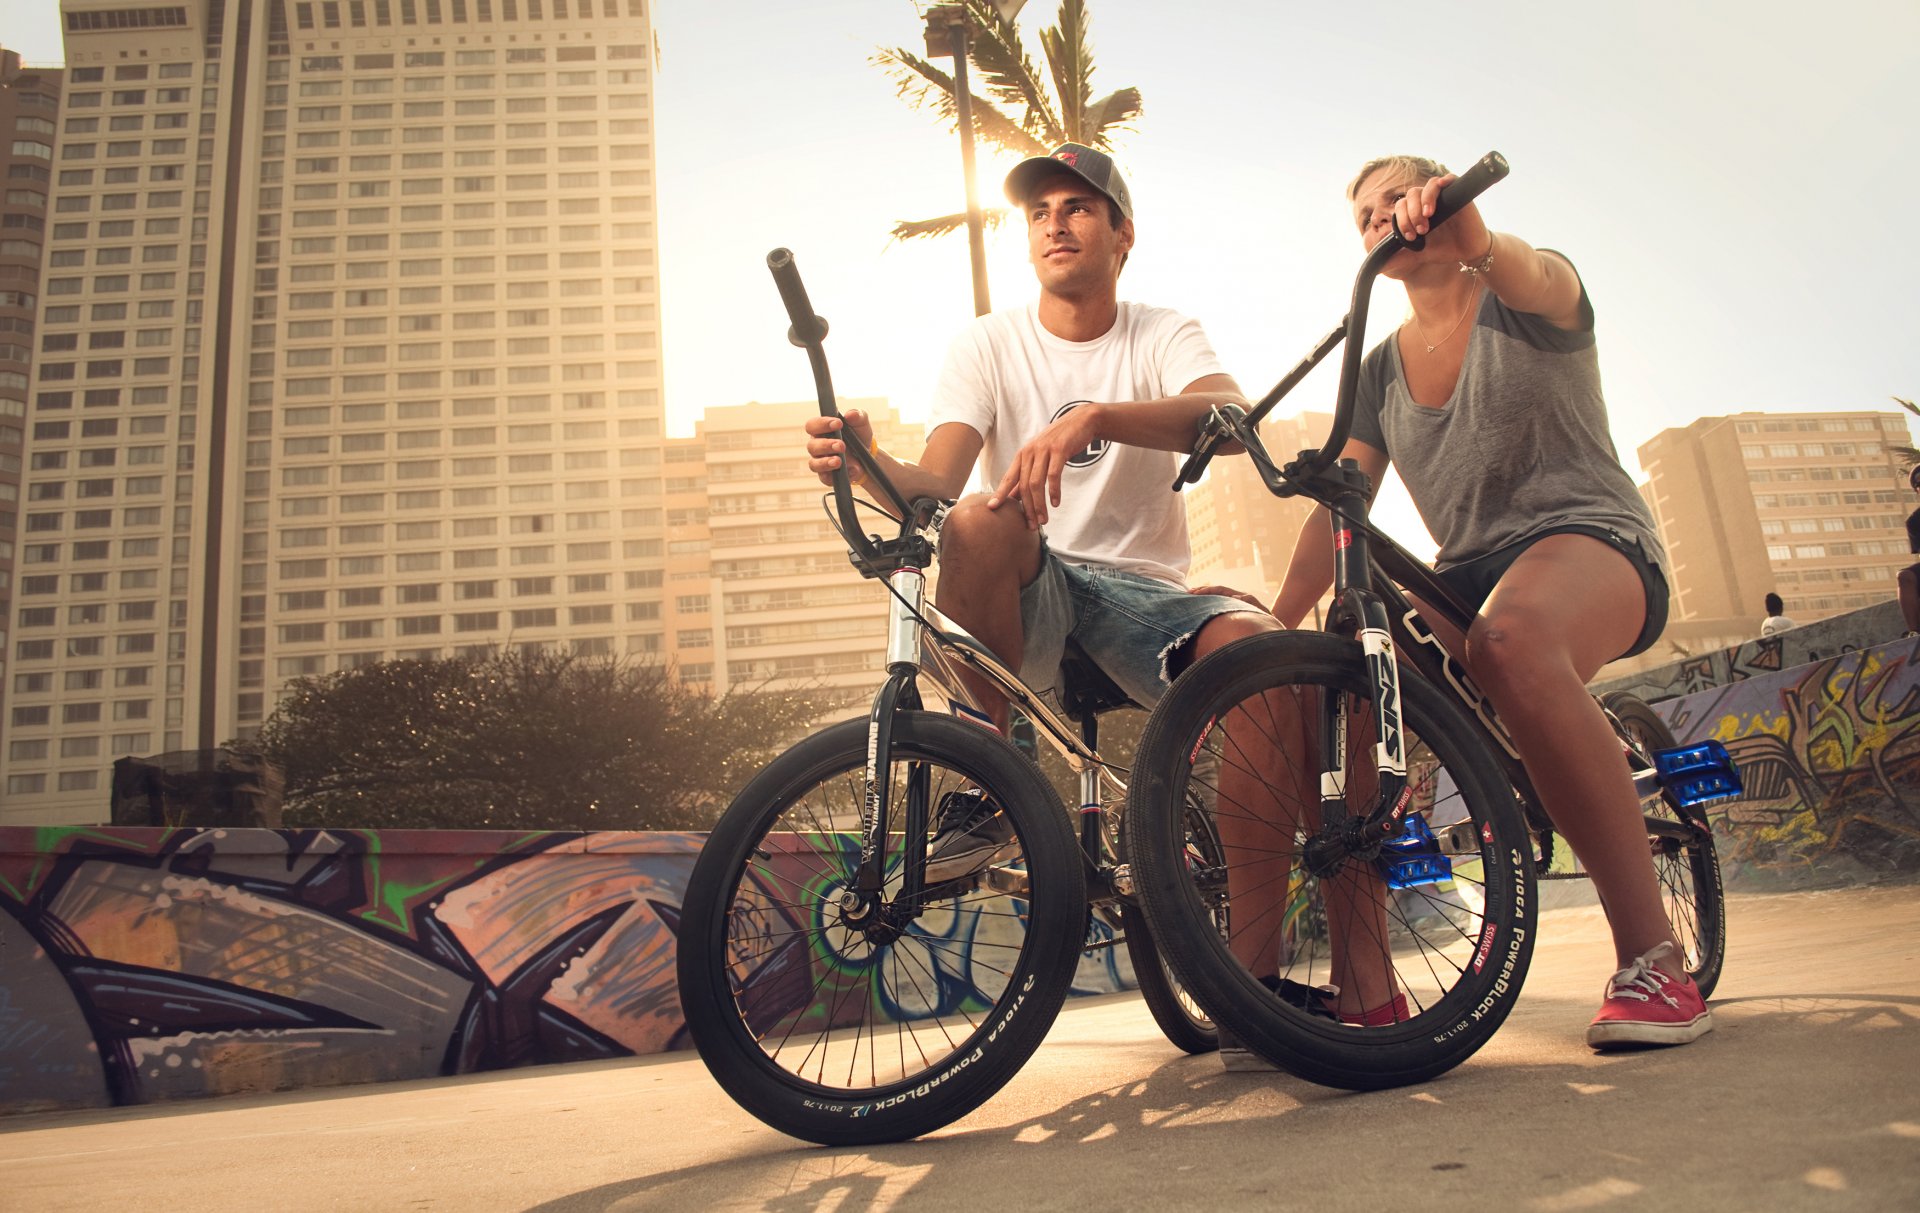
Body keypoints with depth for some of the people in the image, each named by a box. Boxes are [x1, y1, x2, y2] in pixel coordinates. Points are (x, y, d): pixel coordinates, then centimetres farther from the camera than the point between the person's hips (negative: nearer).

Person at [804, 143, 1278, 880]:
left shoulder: (1164, 336, 5)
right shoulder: (990, 343, 5)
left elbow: (1232, 416, -19)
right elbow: (937, 481, -9)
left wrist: (1092, 418, -37)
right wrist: (869, 464, -34)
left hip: (1140, 594, 0)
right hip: (1031, 598, 0)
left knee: (1252, 643, -31)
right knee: (980, 523, -34)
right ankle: (987, 789, -16)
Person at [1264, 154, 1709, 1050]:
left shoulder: (1527, 302, 4)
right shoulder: (1380, 370, 16)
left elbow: (1539, 281, -23)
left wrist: (1475, 238, -48)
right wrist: (1278, 618, -11)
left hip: (1589, 539, -4)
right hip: (1466, 574, 5)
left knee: (1512, 640, -41)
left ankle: (1653, 956, -32)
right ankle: (1367, 992, -17)